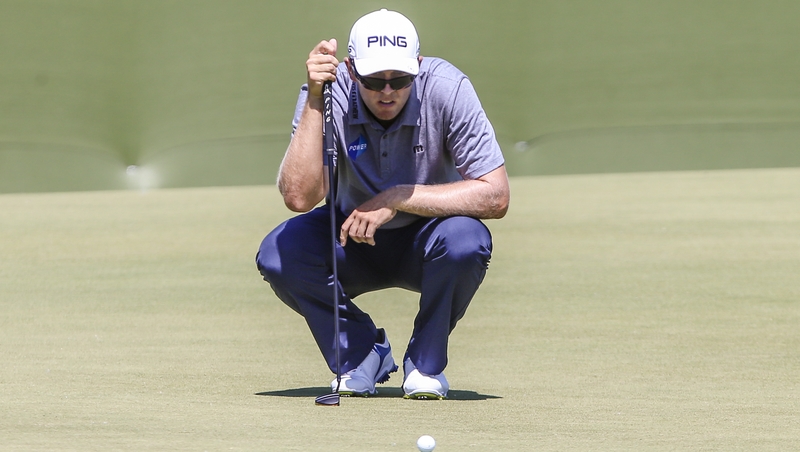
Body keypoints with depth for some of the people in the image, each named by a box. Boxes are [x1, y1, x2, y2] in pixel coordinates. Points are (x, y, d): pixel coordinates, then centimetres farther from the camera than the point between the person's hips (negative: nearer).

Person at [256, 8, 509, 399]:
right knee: (278, 253, -25)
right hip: (353, 243, 2)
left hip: (424, 246, -1)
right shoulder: (331, 94, -21)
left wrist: (397, 199, -32)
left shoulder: (447, 90, -24)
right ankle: (362, 353, 1)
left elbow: (495, 197, -28)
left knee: (464, 239, -35)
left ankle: (425, 362, -7)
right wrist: (314, 100, -38)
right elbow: (298, 196, -33)